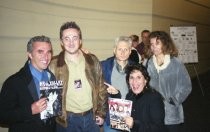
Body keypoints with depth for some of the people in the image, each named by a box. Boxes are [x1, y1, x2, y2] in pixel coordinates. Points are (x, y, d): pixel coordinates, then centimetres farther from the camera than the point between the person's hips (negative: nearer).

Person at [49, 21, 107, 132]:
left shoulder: (92, 60, 0)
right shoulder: (54, 65, -7)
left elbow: (101, 88, 5)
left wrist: (101, 113, 4)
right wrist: (56, 114, -6)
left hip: (91, 117, 2)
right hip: (67, 120, -2)